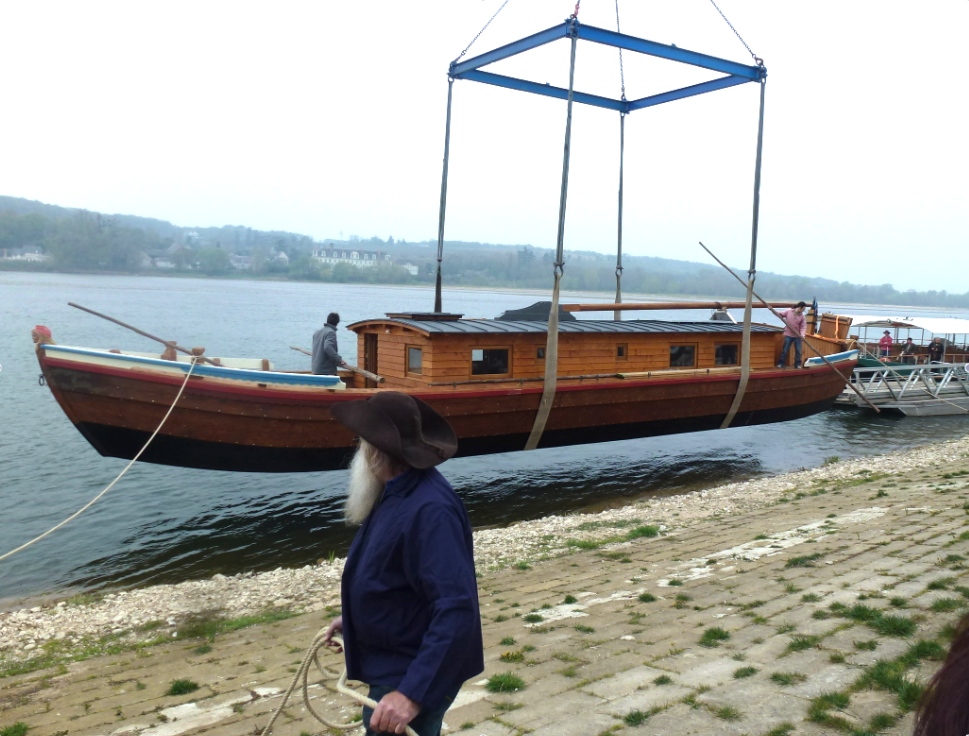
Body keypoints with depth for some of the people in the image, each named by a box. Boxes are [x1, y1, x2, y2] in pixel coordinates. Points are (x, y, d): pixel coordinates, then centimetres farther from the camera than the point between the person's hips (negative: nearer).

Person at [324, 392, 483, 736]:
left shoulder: (429, 509, -30)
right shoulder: (397, 491, 1)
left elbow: (456, 609, -35)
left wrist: (413, 693, -37)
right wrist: (353, 620, 23)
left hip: (411, 677, -9)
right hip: (392, 666, 10)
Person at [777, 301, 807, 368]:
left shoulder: (802, 316, -4)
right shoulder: (788, 312, -6)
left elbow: (803, 326, -8)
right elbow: (780, 314, 8)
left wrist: (802, 334, -23)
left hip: (797, 336, 1)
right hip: (788, 335, -1)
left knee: (798, 350, 7)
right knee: (785, 350, 4)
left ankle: (798, 364, 20)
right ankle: (781, 363, 14)